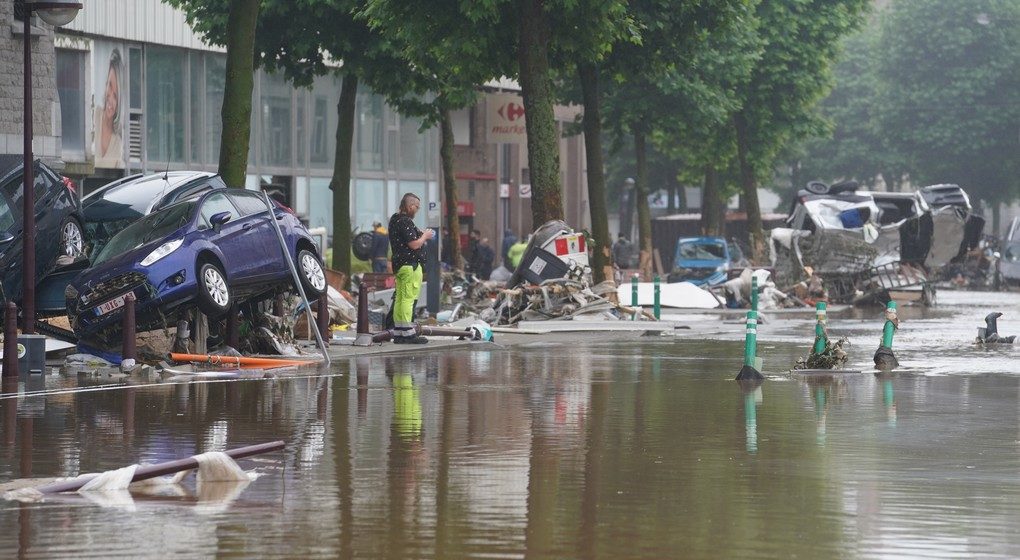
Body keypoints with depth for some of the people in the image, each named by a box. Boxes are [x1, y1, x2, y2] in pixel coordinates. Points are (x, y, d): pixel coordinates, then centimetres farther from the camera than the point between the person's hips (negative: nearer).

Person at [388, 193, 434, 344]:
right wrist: (425, 236, -4)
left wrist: (421, 235, 18)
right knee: (409, 298, -9)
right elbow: (414, 245, -21)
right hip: (410, 265, -11)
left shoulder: (394, 219, 15)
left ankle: (398, 332, 15)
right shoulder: (405, 222, -17)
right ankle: (408, 333, -10)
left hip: (398, 264, 11)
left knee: (399, 298, 12)